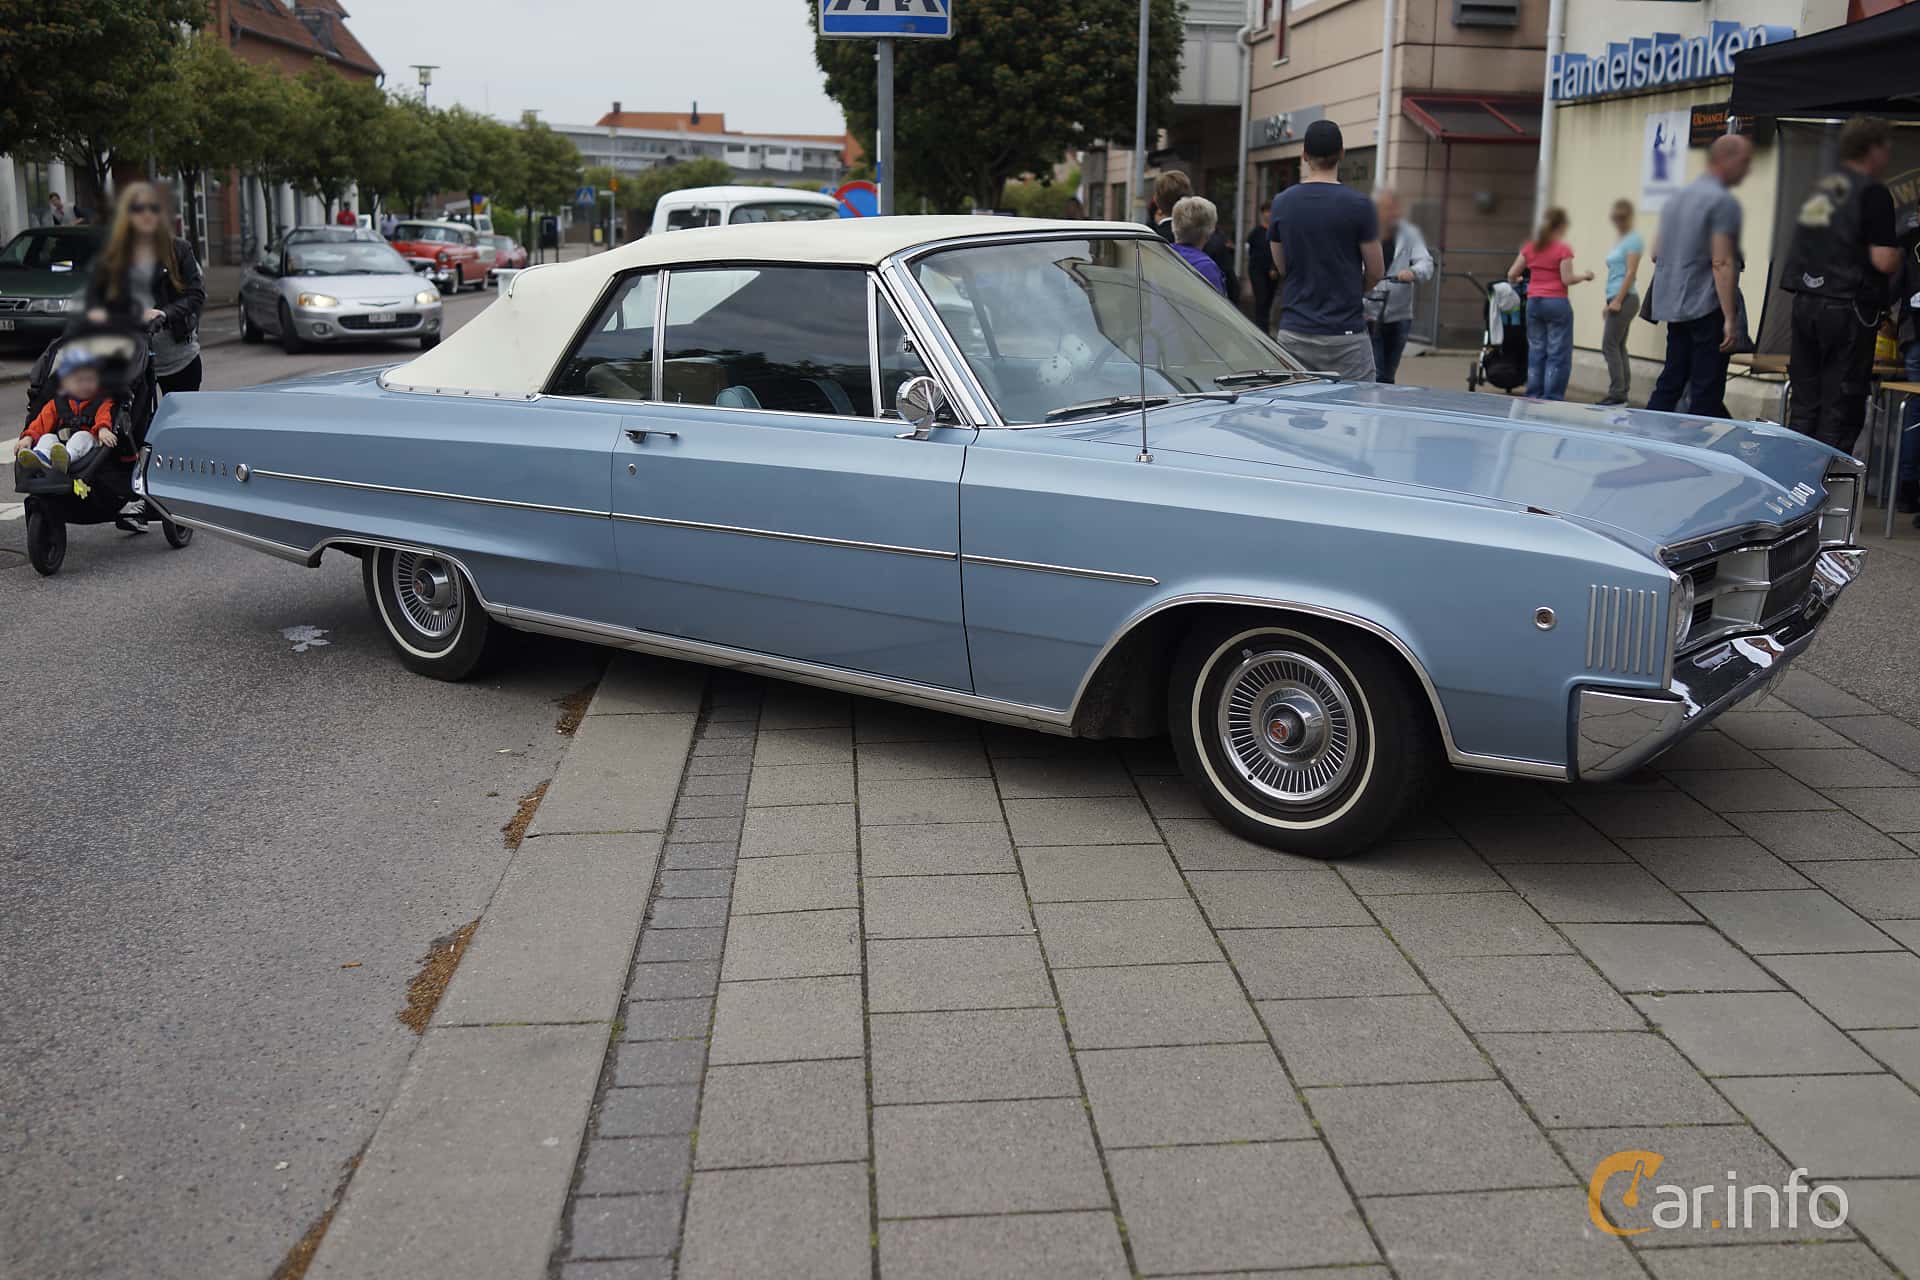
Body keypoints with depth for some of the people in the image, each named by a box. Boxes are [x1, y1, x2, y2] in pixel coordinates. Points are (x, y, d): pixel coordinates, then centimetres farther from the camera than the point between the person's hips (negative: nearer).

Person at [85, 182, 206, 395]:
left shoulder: (179, 250, -1)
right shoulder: (113, 253, 5)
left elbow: (197, 295, -4)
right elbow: (94, 291, 13)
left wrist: (165, 313, -18)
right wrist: (95, 310, -8)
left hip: (178, 357, -1)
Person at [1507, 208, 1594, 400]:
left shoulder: (1530, 247, 6)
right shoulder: (1563, 249, -9)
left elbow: (1511, 274, 9)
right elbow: (1567, 280, -11)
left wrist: (1514, 282, 31)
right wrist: (1584, 275, 7)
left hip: (1533, 303, 5)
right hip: (1556, 303, -5)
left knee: (1536, 353, 11)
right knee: (1558, 355, 0)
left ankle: (1533, 399, 11)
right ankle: (1551, 400, -3)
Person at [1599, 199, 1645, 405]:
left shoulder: (1633, 240, -9)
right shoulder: (1620, 240, 18)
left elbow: (1630, 272, -15)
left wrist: (1618, 300, -19)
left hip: (1624, 299, -9)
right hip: (1617, 299, 9)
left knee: (1610, 345, -11)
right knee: (1619, 346, 9)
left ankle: (1617, 393, -11)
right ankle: (1623, 392, 11)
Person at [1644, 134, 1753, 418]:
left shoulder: (1676, 197, 14)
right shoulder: (1724, 202, -11)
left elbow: (1656, 253, 17)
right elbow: (1721, 263, -17)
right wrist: (1730, 319, -18)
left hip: (1673, 307, 8)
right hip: (1706, 308, -8)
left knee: (1670, 382, 12)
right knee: (1706, 392, -5)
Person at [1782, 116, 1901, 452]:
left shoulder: (1820, 188, 14)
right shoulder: (1874, 192, -8)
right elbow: (1884, 260, -15)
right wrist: (1898, 253, 7)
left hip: (1805, 303, 7)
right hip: (1847, 309, -7)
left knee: (1804, 405, 10)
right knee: (1841, 411, -3)